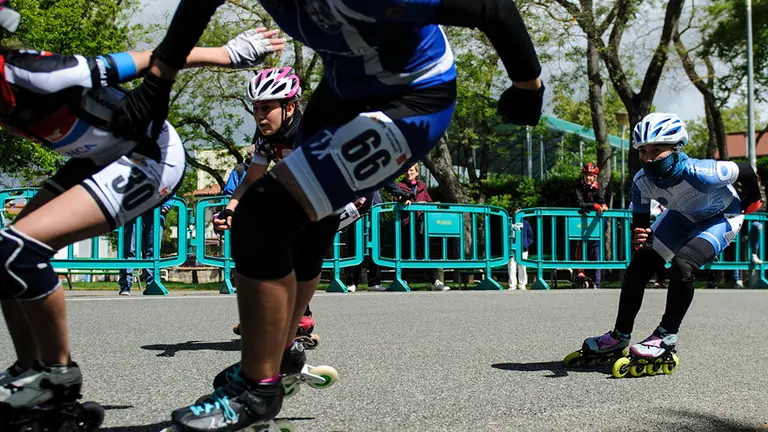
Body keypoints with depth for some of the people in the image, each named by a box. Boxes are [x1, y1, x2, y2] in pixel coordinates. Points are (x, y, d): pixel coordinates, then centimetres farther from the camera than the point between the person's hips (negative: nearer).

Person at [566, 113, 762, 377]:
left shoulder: (700, 173, -41)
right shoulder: (642, 181, -26)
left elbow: (745, 171, -24)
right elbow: (640, 220, -12)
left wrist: (751, 202, -4)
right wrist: (640, 236, -37)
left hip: (722, 216, -5)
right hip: (683, 215, 6)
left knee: (682, 265, -29)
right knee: (638, 268, -3)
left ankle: (667, 337, -14)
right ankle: (619, 337, 11)